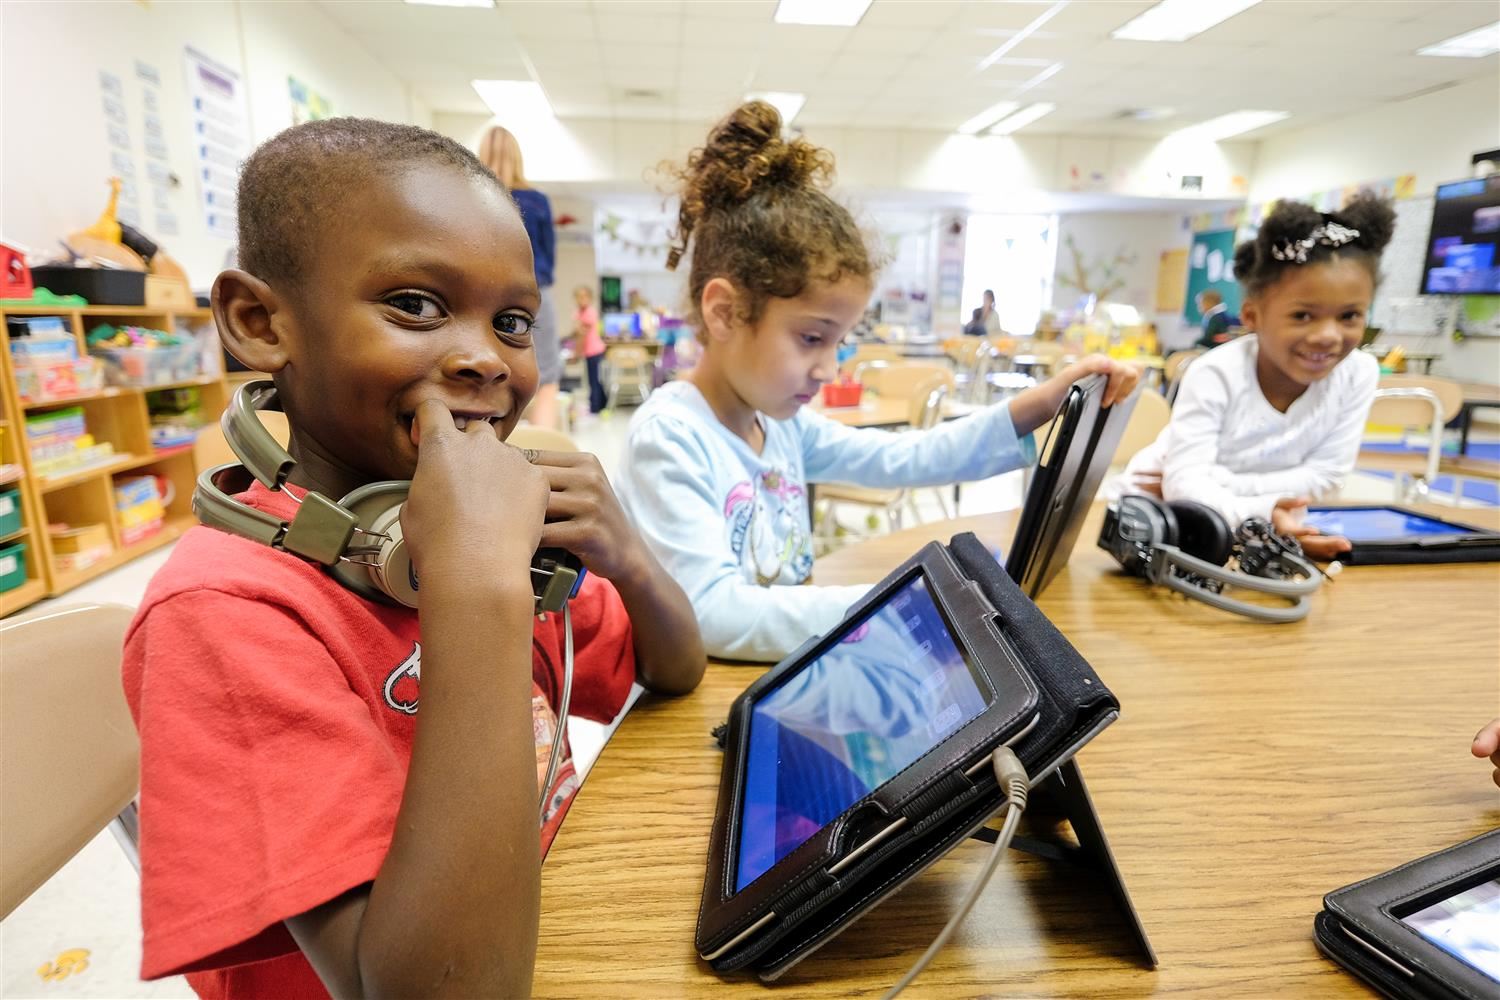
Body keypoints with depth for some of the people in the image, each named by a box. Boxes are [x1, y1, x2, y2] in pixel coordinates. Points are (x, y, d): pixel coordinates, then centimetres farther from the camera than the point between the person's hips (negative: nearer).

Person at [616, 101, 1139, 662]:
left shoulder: (780, 422, 3)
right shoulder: (668, 436, -21)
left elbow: (899, 459, 13)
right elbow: (712, 614, -31)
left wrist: (1037, 406, 4)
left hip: (779, 674, 7)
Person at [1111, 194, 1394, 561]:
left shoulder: (1359, 373, -13)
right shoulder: (1216, 374, -26)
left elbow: (1326, 474, -12)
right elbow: (1184, 482, -31)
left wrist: (1218, 483, -23)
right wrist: (1256, 515, -49)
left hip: (1266, 515, 5)